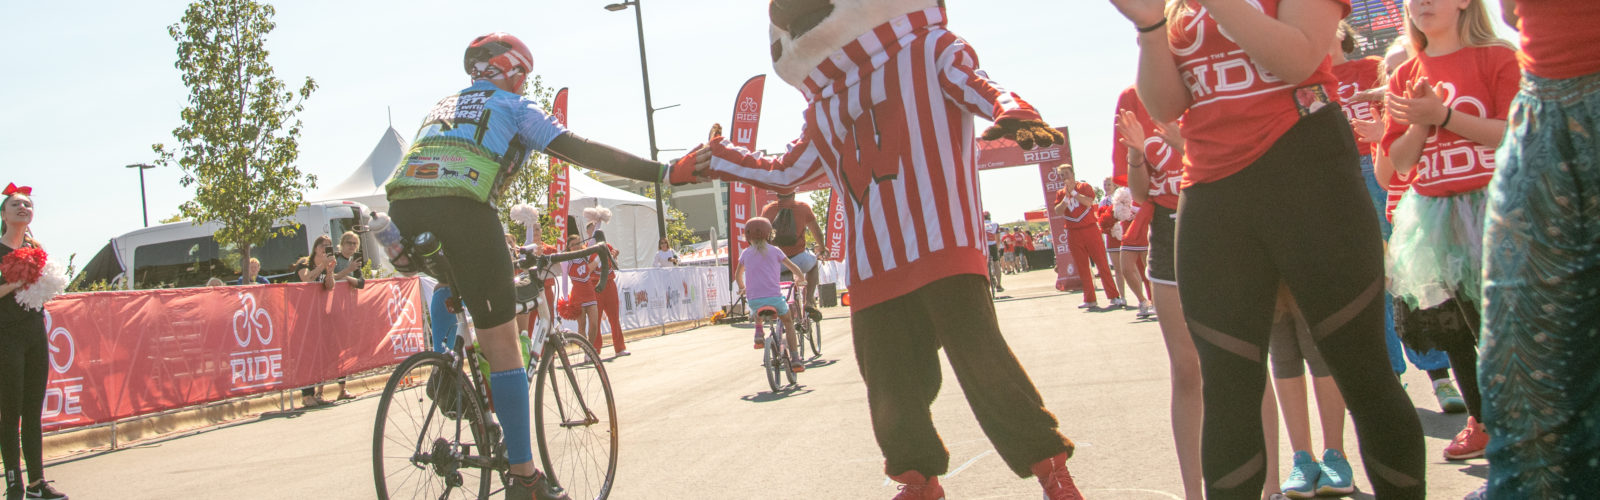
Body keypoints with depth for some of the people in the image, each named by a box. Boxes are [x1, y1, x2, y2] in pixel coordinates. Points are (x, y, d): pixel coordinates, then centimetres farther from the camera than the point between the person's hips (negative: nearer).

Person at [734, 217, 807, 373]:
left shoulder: (746, 253, 12)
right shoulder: (774, 251, 6)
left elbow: (738, 273, 27)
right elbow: (794, 267, 12)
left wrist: (742, 287, 46)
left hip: (753, 299, 2)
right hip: (774, 296, -2)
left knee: (757, 312, 38)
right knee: (788, 322, 18)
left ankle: (758, 335, 16)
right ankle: (795, 358, 8)